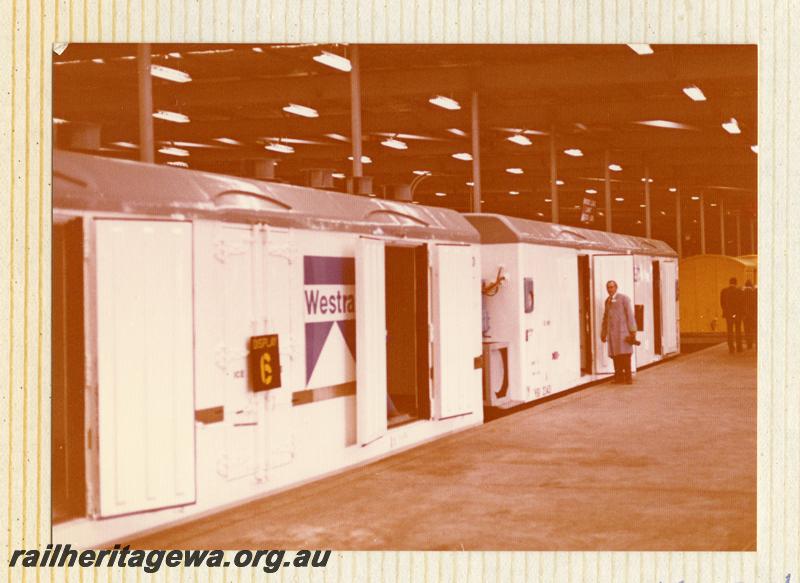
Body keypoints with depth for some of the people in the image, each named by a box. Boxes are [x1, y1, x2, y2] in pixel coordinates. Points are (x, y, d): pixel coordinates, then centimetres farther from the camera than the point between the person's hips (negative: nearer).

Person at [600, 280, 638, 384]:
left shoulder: (624, 298, 0)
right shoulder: (607, 300, 17)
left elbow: (630, 314, -3)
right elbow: (605, 317, 22)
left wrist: (632, 331, -8)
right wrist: (603, 333, 19)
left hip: (622, 330, -5)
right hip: (612, 331, 5)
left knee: (625, 354, -7)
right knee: (615, 355, 0)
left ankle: (628, 377, -4)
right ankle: (619, 377, 3)